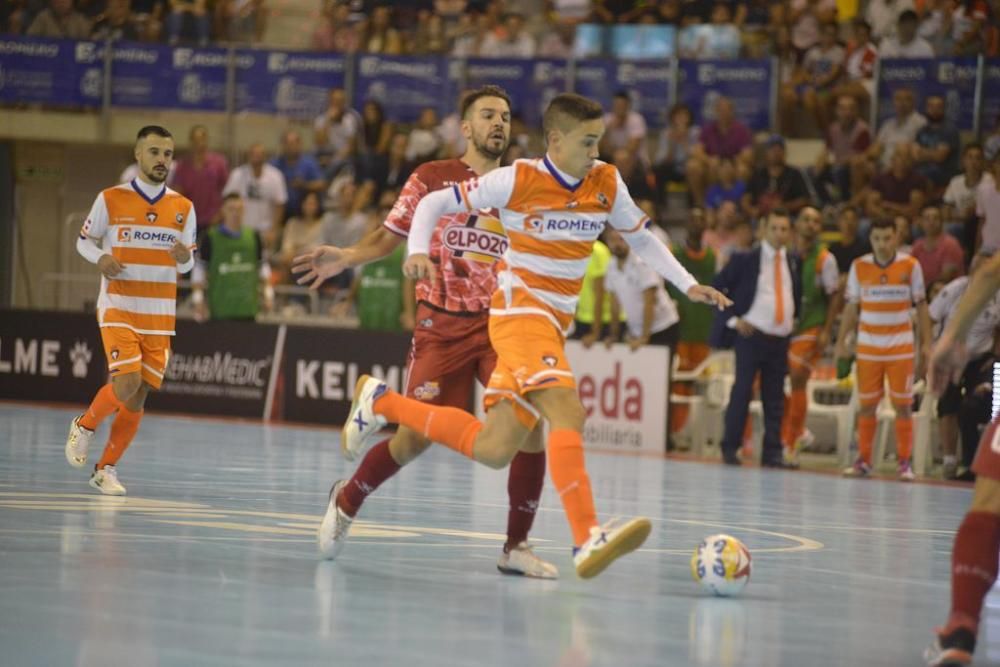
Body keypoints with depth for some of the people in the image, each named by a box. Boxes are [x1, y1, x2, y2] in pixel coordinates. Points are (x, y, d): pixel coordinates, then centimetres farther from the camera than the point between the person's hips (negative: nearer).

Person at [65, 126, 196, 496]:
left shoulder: (183, 208, 6)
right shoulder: (111, 199, -3)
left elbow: (187, 263, 12)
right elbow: (84, 241, 7)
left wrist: (184, 258, -12)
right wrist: (101, 258, -15)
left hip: (160, 316, 4)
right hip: (118, 309, -4)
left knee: (139, 396, 2)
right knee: (126, 383, -18)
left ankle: (106, 468, 16)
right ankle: (85, 425, 11)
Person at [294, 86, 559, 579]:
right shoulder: (432, 178, 2)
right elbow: (388, 237, 5)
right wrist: (345, 258, -12)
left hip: (500, 324, 3)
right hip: (442, 325, -2)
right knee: (418, 435, -7)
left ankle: (517, 547, -1)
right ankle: (347, 501, 23)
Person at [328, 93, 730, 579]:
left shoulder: (607, 184, 5)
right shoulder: (517, 180, -9)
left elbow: (641, 238, 20)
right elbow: (433, 203, -2)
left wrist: (689, 285, 10)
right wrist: (418, 251, -19)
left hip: (554, 323, 7)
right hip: (519, 311, -7)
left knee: (492, 450, 4)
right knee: (566, 411, -29)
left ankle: (380, 403, 21)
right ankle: (588, 538, -39)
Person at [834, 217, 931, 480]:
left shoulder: (911, 266, -2)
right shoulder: (859, 267, 1)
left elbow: (921, 306, 4)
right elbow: (852, 306, 8)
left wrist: (926, 343, -1)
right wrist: (841, 341, 2)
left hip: (901, 346, -1)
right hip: (868, 345, 1)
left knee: (902, 406, -2)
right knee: (866, 405, 3)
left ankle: (904, 462, 3)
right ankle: (864, 460, 12)